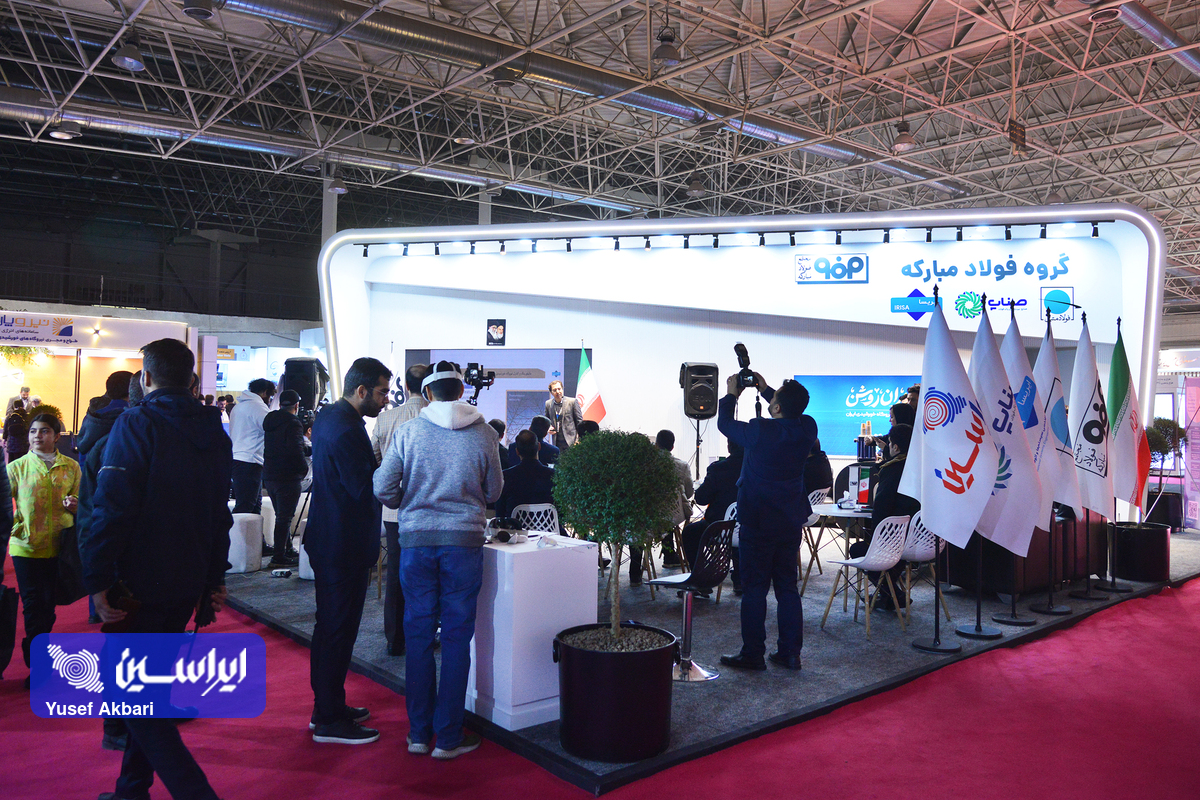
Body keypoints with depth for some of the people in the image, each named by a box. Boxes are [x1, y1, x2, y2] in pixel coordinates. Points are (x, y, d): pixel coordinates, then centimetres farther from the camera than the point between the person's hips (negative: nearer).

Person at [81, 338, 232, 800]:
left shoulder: (136, 424, -13)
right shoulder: (213, 430, 9)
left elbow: (113, 508, -20)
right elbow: (219, 512, 13)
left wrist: (98, 580, -14)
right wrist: (215, 577, 18)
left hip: (140, 582, -7)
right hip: (188, 582, 7)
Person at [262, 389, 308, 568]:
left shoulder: (270, 421, 12)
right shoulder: (293, 424, -15)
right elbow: (296, 451, -26)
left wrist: (308, 449, 29)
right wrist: (304, 468, -10)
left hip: (269, 477, 8)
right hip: (287, 479, -8)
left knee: (282, 516, 18)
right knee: (284, 517, -3)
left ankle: (288, 550, 28)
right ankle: (279, 556, -1)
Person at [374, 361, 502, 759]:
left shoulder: (408, 431, -3)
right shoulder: (484, 434, -3)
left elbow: (383, 488, -2)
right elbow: (493, 491, 5)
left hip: (416, 540, 1)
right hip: (464, 540, -1)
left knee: (418, 636, 11)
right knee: (456, 639, 7)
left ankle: (419, 733, 20)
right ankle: (448, 737, 14)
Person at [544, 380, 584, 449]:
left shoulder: (572, 402, -4)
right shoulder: (548, 404, 7)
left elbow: (579, 421, -1)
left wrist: (578, 439, -7)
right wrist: (548, 427, -1)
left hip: (571, 441, -3)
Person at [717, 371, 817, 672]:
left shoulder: (760, 431, -19)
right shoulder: (807, 428, -5)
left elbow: (724, 423, -3)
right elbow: (791, 414, 19)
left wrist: (731, 393, 12)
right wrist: (765, 389, 21)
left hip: (758, 522, -6)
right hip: (792, 520, 6)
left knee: (754, 587, 2)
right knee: (787, 585, 13)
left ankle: (752, 654, 8)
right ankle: (790, 652, 17)